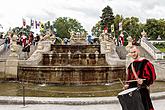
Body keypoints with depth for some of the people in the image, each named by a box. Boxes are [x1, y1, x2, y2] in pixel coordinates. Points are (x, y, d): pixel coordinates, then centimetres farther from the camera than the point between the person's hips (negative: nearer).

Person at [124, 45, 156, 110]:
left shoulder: (145, 62, -6)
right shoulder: (131, 65, 15)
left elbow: (152, 75, -10)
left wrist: (143, 81, -23)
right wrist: (127, 85, 9)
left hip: (143, 89, -6)